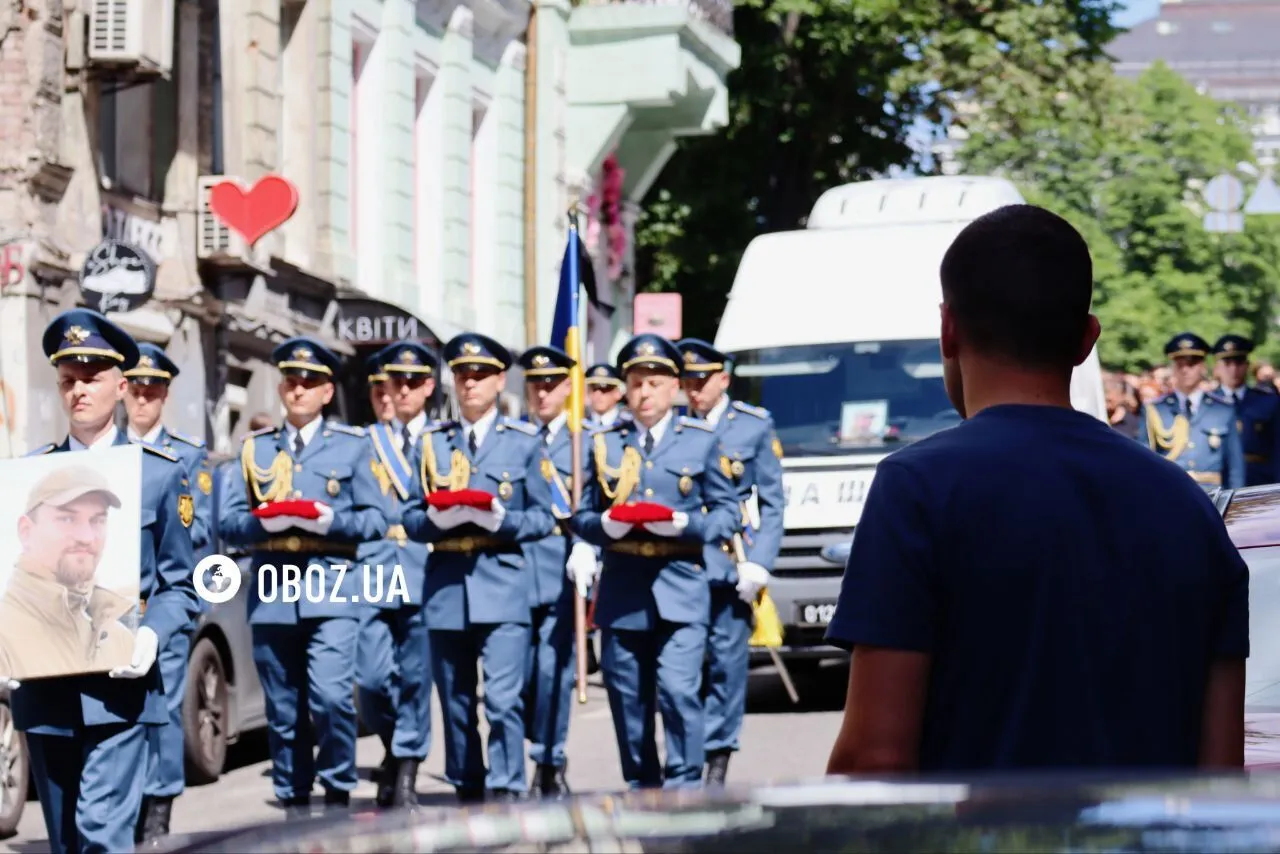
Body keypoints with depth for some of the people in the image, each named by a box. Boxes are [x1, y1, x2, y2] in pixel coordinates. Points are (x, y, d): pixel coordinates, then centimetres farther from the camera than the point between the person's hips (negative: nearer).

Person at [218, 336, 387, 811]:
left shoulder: (352, 445, 10)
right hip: (272, 593, 3)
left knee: (331, 695, -18)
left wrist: (332, 521, -13)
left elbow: (374, 521, 5)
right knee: (283, 711, 5)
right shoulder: (255, 447, 15)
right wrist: (263, 522, -11)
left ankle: (338, 793, -4)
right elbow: (231, 522, 10)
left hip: (331, 590, -2)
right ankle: (293, 802, 14)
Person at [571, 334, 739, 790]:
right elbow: (581, 515, 11)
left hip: (681, 587, -2)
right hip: (622, 591, 2)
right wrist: (605, 525, -11)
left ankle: (683, 790, -8)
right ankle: (640, 790, 17)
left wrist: (685, 524, -13)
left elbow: (727, 512, 6)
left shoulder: (701, 439, 8)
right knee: (628, 699, 6)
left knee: (679, 691, -14)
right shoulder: (603, 442, 12)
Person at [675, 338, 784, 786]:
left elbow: (772, 503, 5)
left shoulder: (756, 425, 7)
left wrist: (758, 564, -5)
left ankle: (718, 756, 8)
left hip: (730, 563, 0)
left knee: (727, 659, 0)